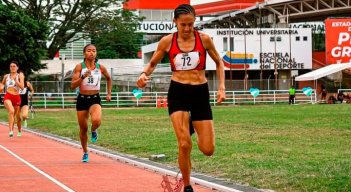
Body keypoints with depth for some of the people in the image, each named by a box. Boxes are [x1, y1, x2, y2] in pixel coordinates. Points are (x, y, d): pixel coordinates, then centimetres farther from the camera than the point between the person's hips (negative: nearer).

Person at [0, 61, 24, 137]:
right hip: (8, 97, -1)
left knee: (14, 115, 13)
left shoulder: (20, 75, 3)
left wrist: (15, 80, -17)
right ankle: (10, 130, -34)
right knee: (11, 111, -29)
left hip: (16, 97, 1)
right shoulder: (6, 76, 10)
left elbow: (22, 87, -9)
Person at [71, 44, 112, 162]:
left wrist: (109, 93, 16)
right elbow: (72, 86, -12)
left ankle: (94, 131, 8)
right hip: (82, 99, 0)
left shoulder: (101, 67, 1)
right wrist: (83, 77, -25)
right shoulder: (79, 67, -5)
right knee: (83, 128, 8)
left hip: (95, 99, 0)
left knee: (96, 121, -30)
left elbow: (108, 79, 22)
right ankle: (85, 153, 29)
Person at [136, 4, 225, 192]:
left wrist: (221, 87, 1)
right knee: (184, 144, -17)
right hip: (178, 92, -1)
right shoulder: (167, 41, -3)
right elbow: (152, 64, 10)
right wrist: (144, 74, -11)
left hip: (200, 93, 1)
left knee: (208, 150, -1)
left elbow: (219, 63, 12)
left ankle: (192, 127, 35)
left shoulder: (204, 39, -3)